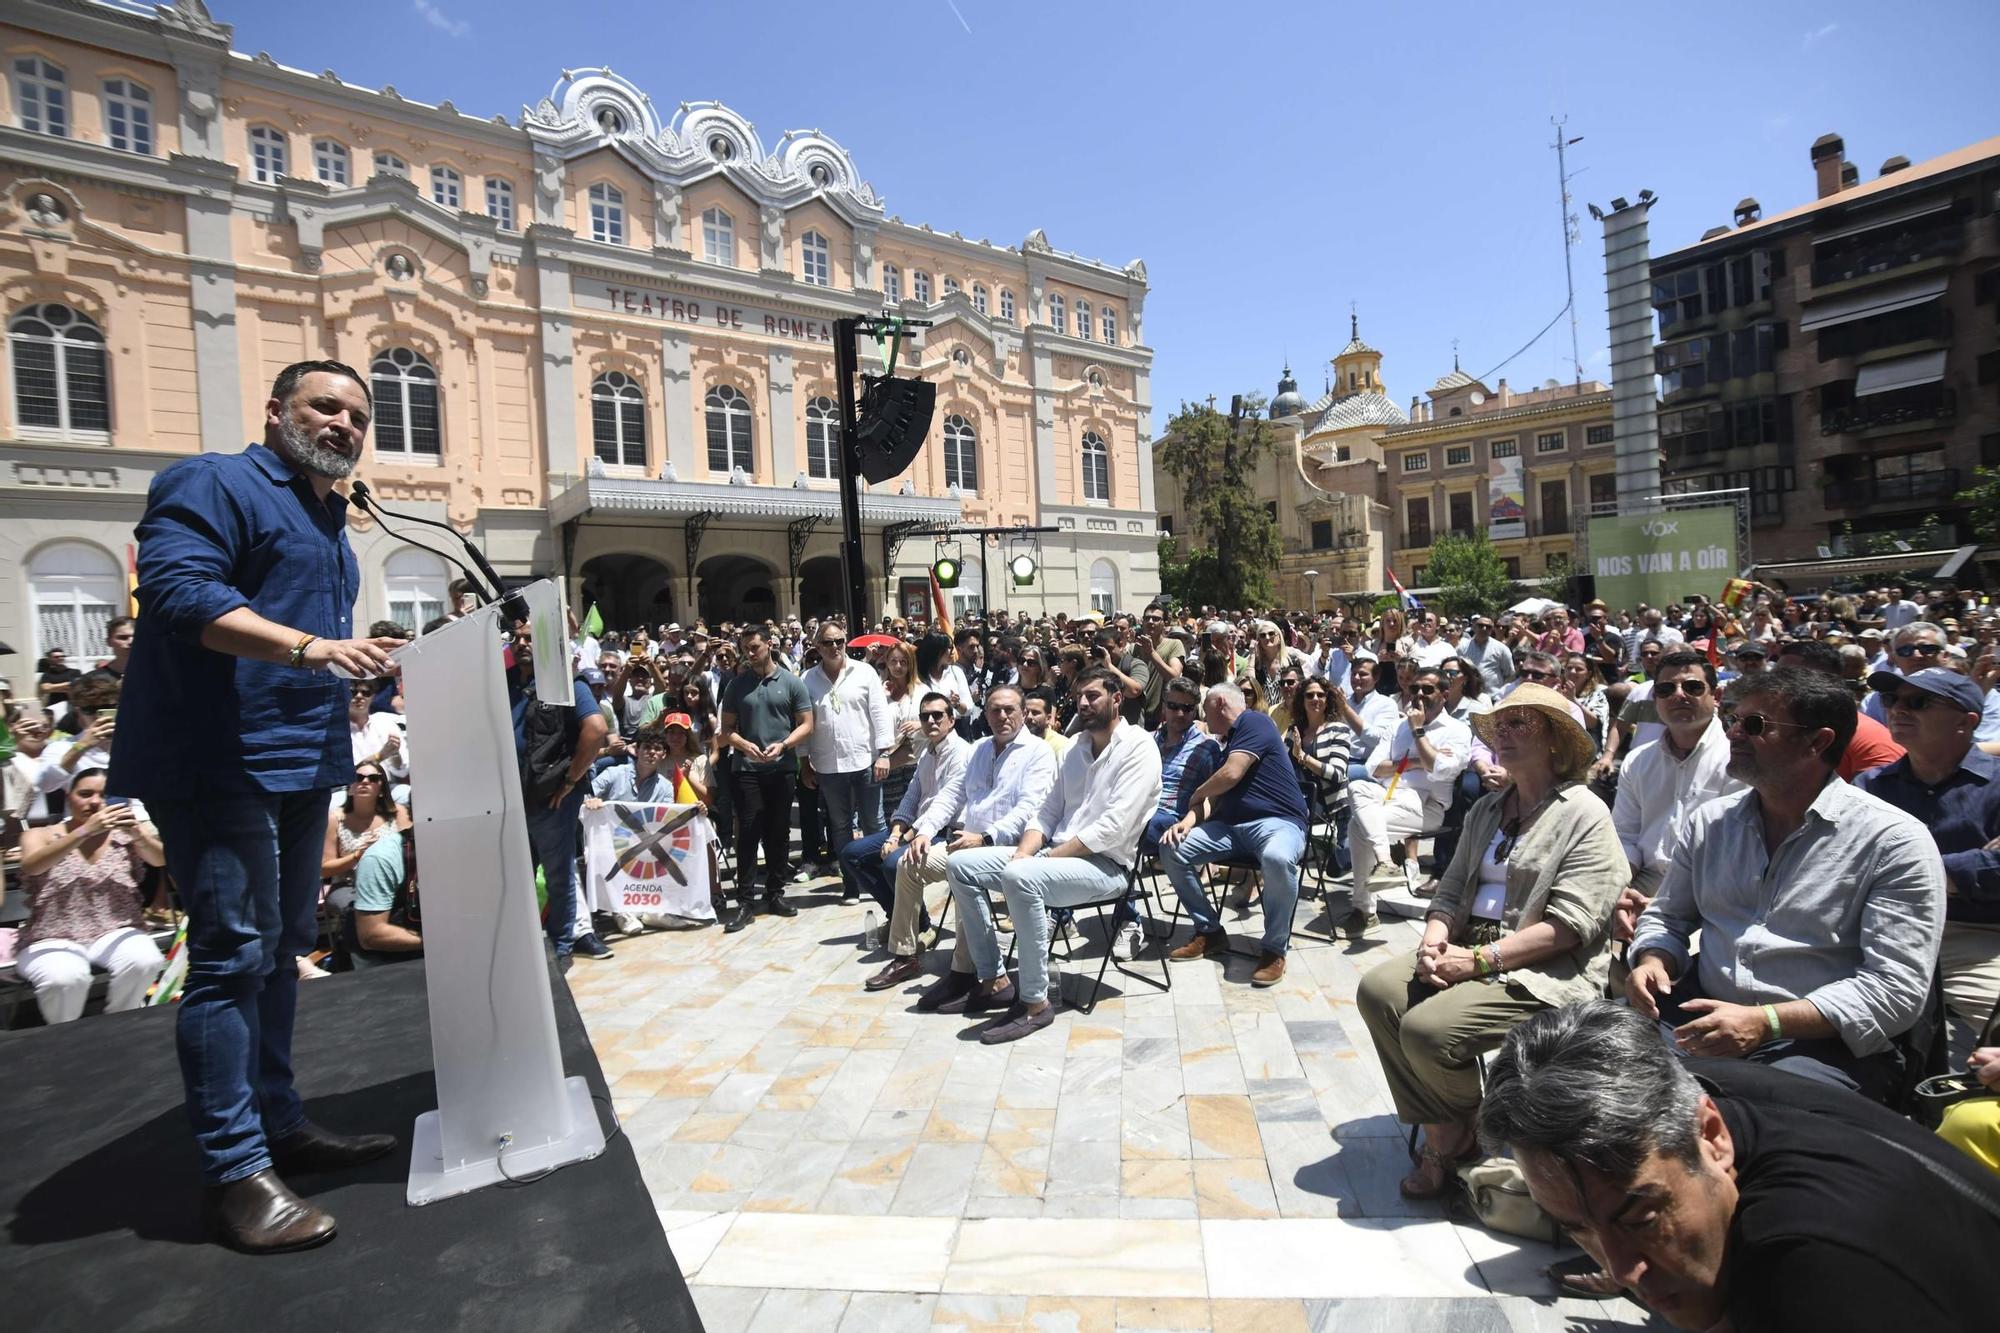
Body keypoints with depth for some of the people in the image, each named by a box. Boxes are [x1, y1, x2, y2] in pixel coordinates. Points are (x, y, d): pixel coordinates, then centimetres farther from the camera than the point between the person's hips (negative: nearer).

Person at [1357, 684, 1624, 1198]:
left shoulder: (1585, 814, -7)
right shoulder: (1487, 809, 16)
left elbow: (1570, 924, -16)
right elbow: (1451, 888, 15)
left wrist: (1481, 959, -19)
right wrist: (1434, 941, -7)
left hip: (1544, 971, -7)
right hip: (1471, 950, 8)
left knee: (1427, 1028, -26)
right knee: (1377, 990, -15)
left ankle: (1473, 1130, 7)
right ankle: (1441, 1133, -3)